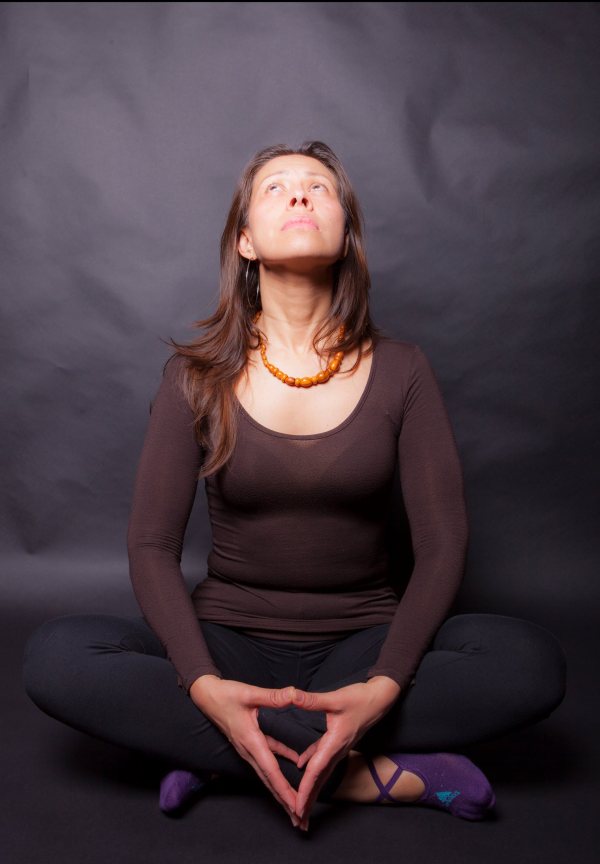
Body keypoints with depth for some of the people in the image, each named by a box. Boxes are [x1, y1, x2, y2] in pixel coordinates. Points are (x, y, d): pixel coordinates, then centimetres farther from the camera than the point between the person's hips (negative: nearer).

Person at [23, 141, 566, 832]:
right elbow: (152, 546, -6)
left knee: (531, 662, -27)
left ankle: (217, 758, -19)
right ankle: (379, 774, -21)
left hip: (363, 643, 0)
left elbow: (441, 546, -6)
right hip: (229, 639, 1)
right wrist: (205, 686, -23)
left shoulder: (401, 372, -2)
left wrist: (384, 686, -23)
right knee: (56, 656, -27)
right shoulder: (197, 376, -1)